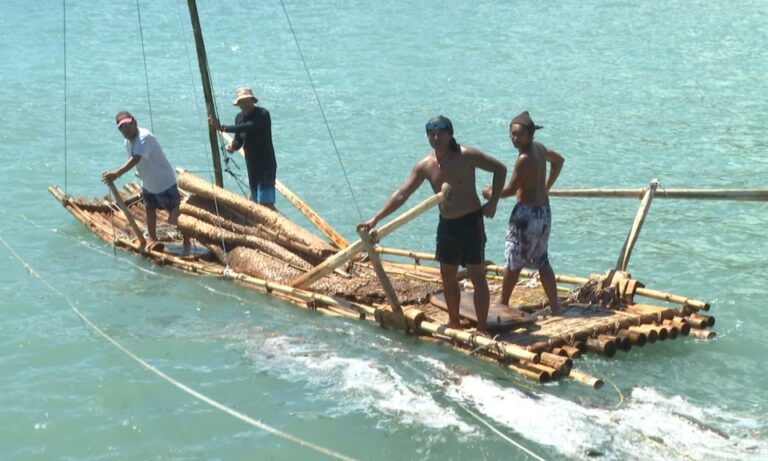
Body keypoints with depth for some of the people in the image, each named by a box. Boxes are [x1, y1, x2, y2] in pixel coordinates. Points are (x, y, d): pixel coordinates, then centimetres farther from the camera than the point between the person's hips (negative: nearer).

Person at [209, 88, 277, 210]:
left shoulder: (263, 114, -16)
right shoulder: (239, 118, 7)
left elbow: (249, 127, -33)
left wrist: (222, 127, -34)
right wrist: (232, 146, -10)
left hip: (266, 166, -7)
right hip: (251, 166, 7)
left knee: (266, 203, -16)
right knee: (255, 203, 13)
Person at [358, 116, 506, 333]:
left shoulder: (466, 156, -13)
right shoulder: (425, 166, 0)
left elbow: (500, 169, -5)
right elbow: (401, 195, 0)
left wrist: (492, 202, -12)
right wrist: (375, 219, -7)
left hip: (471, 222, -6)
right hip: (446, 225, 6)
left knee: (477, 276, -5)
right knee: (447, 276, 13)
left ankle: (481, 329, 0)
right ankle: (454, 323, 29)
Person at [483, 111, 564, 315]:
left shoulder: (524, 159, -21)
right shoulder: (539, 148, 5)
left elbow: (511, 190, -15)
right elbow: (559, 160, 25)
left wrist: (490, 193, 3)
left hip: (527, 212, -9)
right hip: (544, 211, 9)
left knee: (514, 261, 7)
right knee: (542, 261, 14)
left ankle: (503, 303, 22)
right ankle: (555, 307, 11)